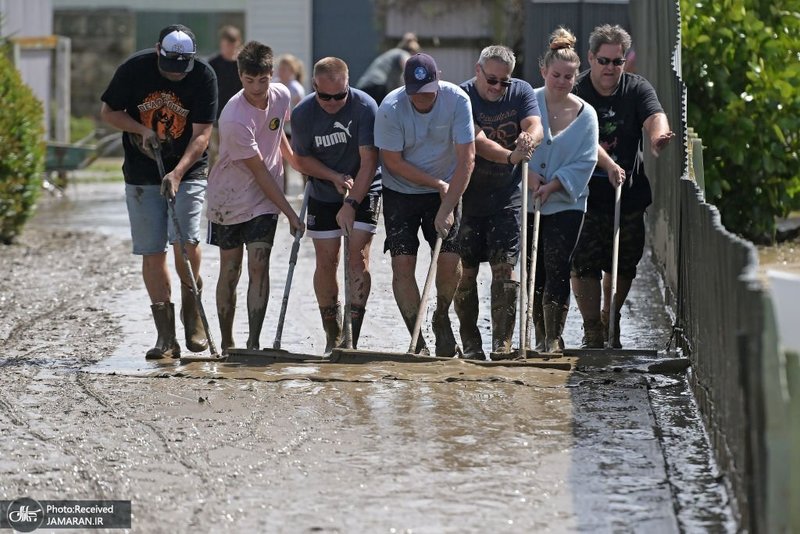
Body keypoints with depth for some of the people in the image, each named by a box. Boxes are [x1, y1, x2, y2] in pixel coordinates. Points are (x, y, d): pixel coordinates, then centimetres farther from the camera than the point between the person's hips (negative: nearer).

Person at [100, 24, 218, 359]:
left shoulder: (203, 76, -12)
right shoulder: (135, 69, -10)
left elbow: (201, 134, -13)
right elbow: (108, 112, 3)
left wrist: (177, 173, -25)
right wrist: (142, 130, -13)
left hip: (188, 171, -1)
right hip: (141, 175, 1)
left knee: (185, 239, -20)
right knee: (152, 252, -2)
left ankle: (191, 309, 6)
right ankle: (166, 338, 2)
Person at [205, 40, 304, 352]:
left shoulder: (281, 95, -9)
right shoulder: (234, 119, -27)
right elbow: (259, 172, -22)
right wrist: (290, 214, -19)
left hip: (263, 199, 3)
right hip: (228, 198, -3)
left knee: (259, 266, -8)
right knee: (230, 271, 6)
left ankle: (254, 342, -8)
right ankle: (227, 343, 18)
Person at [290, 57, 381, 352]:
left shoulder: (365, 106, -22)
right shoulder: (303, 113, -13)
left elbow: (369, 160, -23)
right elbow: (302, 159, -1)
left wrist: (351, 204, -29)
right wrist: (335, 177, -17)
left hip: (363, 190, -3)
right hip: (323, 194, 3)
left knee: (358, 258, -12)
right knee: (326, 263, 2)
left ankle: (351, 338, -12)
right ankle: (332, 337, 14)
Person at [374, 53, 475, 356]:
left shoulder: (457, 100, -19)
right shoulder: (390, 109, -20)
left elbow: (466, 159, -20)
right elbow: (393, 162, -13)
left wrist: (447, 208, -25)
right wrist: (436, 184, -12)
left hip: (445, 192, 1)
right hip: (401, 193, 0)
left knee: (450, 261, -9)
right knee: (402, 264, -9)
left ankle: (441, 319, 20)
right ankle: (417, 339, 1)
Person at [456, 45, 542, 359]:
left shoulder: (521, 92, 0)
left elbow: (536, 127, -16)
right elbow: (478, 141, -23)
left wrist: (528, 139, -40)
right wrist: (510, 156, -40)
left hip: (506, 195, 2)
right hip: (468, 194, -2)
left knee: (505, 268, -6)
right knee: (465, 271, 1)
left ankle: (502, 345, -2)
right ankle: (471, 345, 11)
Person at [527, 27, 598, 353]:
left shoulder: (585, 114, 1)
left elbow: (585, 162, -4)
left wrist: (552, 185, -15)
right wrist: (529, 175, -15)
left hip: (566, 203, -1)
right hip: (527, 202, 1)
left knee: (556, 270, -11)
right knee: (534, 273, 5)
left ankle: (554, 338, -5)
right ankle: (541, 338, 17)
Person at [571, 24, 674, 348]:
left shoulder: (637, 89, 2)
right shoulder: (576, 92, -7)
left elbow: (655, 117, -18)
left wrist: (658, 137, -42)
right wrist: (609, 165, -38)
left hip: (629, 195, 3)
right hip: (586, 196, -3)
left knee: (624, 265, 12)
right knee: (584, 264, -6)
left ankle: (611, 324, 33)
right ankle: (592, 331, 5)